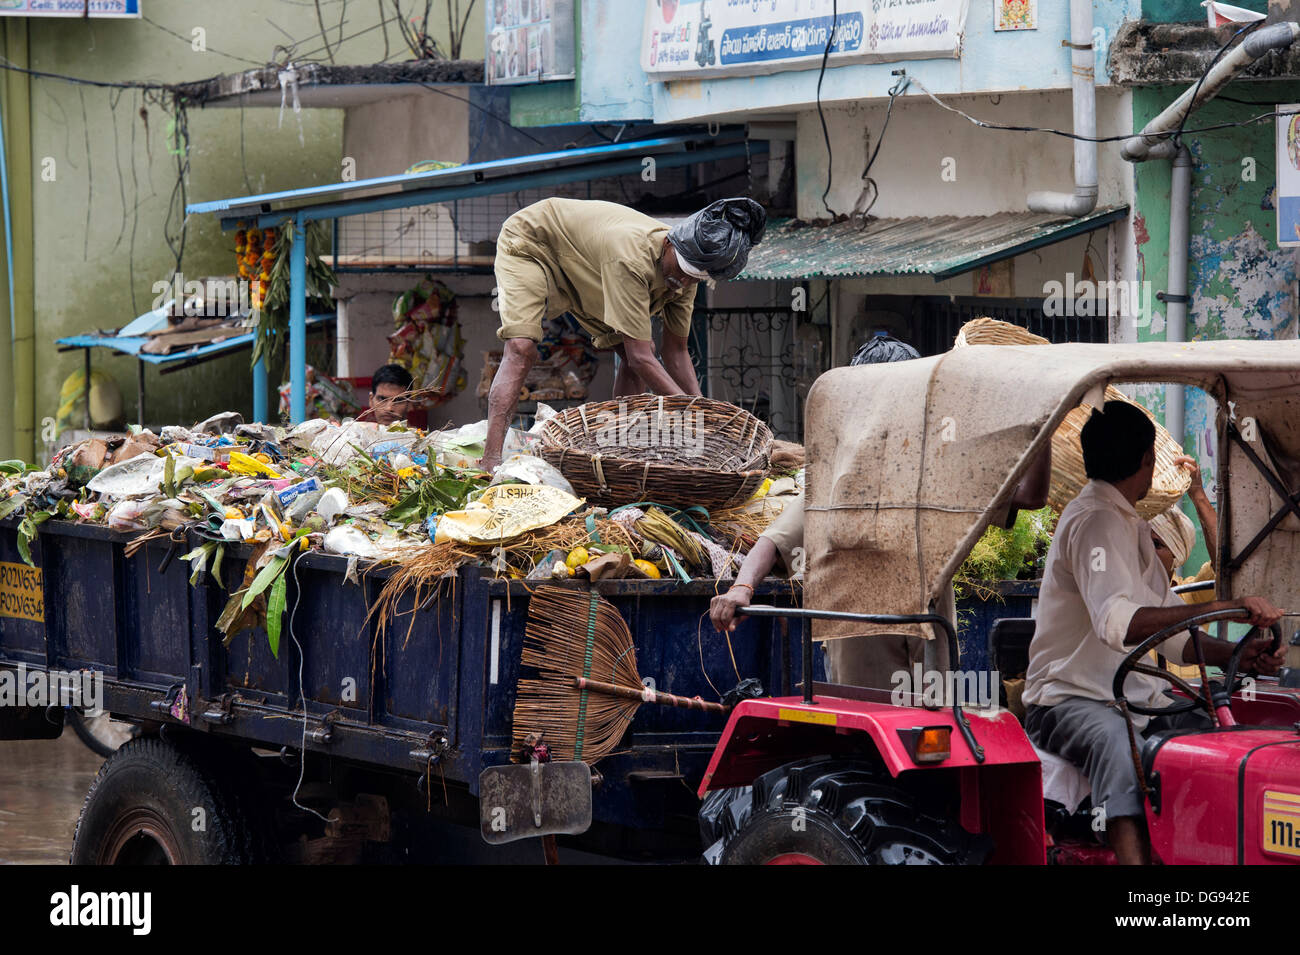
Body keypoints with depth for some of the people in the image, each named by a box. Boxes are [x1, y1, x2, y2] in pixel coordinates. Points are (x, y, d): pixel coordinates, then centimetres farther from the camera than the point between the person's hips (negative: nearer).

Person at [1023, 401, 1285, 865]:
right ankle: (1132, 853, -57)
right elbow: (1118, 623, -28)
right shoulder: (1093, 521, -11)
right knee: (1117, 742, -39)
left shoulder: (1131, 527, 22)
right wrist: (1223, 608, -34)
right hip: (1070, 699, -9)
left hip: (1137, 700, 9)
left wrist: (1239, 654, 0)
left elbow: (1171, 634, 19)